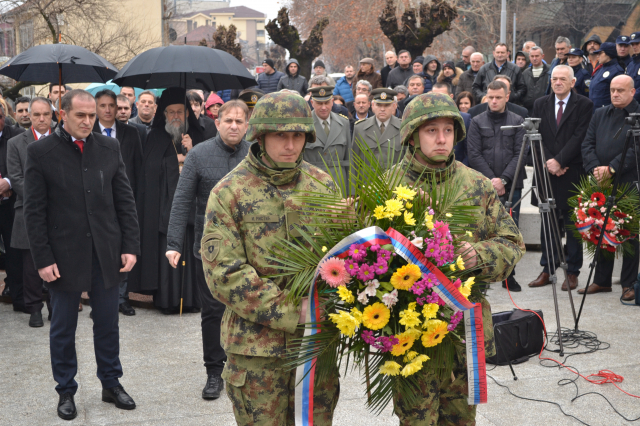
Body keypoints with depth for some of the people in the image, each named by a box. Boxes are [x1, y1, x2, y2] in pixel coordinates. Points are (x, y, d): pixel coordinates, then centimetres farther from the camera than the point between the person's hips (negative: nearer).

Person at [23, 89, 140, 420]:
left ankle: (111, 384, 28)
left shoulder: (109, 148, 4)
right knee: (63, 328, 10)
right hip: (64, 255, -2)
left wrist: (130, 246, -1)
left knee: (107, 324, 13)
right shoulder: (40, 151, -4)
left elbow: (125, 201, 5)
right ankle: (66, 391, 25)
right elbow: (34, 211, -6)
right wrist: (43, 259, -10)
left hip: (106, 254, 2)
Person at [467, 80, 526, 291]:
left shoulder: (517, 121, 6)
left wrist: (503, 179, -11)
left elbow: (519, 154, 0)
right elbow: (474, 155, -1)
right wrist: (491, 179, -9)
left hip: (511, 185, 1)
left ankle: (509, 275, 11)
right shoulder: (477, 122, 5)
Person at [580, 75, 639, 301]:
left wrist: (612, 168, -20)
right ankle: (601, 280, 19)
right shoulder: (600, 114, 14)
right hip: (601, 182, 5)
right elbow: (588, 144, 7)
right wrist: (595, 168, -9)